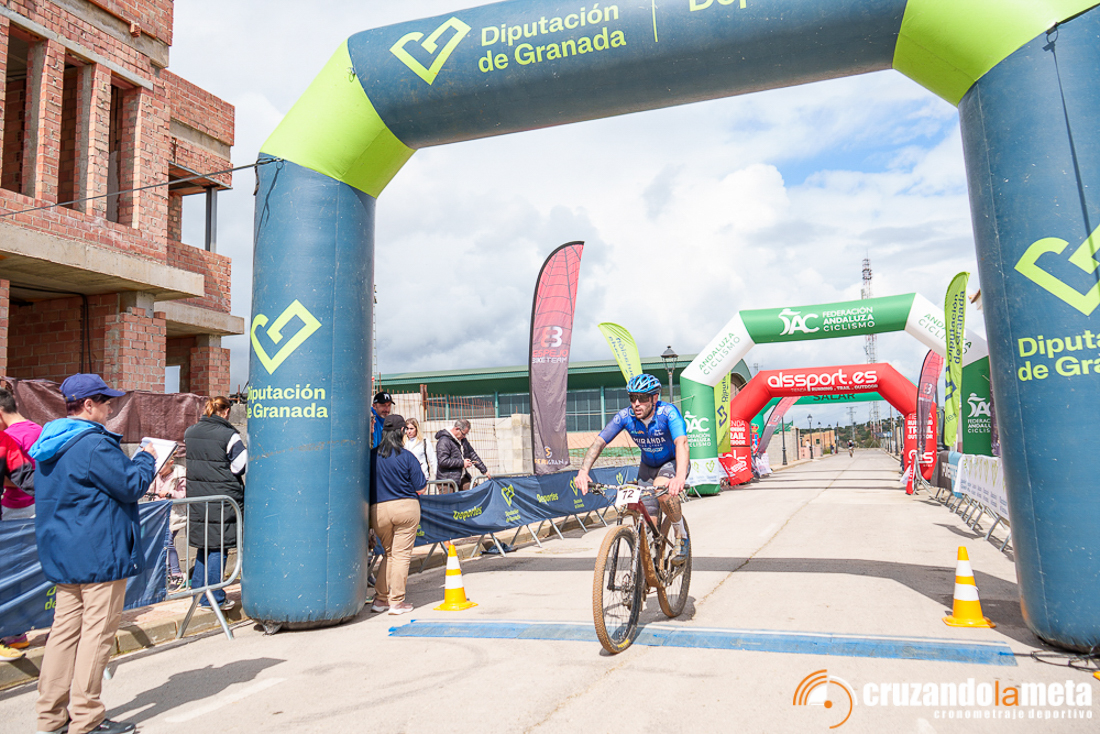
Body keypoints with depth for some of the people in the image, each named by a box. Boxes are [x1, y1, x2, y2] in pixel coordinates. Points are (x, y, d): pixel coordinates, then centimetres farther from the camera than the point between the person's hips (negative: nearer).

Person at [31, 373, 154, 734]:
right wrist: (146, 458, 0)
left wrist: (133, 461, 18)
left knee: (65, 629, 14)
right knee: (97, 632, -1)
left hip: (62, 552, 10)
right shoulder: (94, 444, -19)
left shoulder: (51, 443, 13)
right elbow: (132, 485, -17)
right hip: (98, 553, -10)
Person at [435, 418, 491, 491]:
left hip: (462, 478, 8)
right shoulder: (444, 441, -13)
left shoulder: (462, 439, 15)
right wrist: (462, 463, -16)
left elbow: (472, 455, 20)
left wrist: (484, 470, 16)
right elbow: (443, 461, -21)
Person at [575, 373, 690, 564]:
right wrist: (583, 471, -40)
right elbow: (599, 442, -24)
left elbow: (681, 443, -45)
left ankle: (682, 535, -10)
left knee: (663, 490, -35)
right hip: (648, 465, 4)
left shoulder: (668, 412, -30)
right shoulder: (625, 416, -21)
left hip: (673, 462, -4)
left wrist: (680, 476, -62)